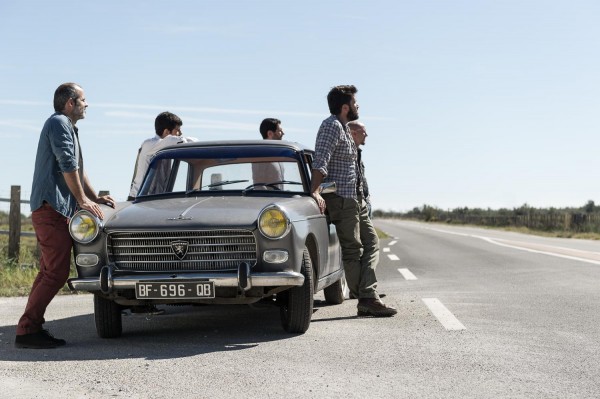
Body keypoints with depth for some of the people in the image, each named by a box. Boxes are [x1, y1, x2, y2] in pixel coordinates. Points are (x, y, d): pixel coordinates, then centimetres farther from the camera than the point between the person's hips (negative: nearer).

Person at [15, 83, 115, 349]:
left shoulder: (68, 127, 24)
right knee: (56, 272, -14)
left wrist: (95, 197, 22)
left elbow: (78, 169, 28)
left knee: (49, 272, 11)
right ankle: (27, 330, -13)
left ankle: (32, 327, 12)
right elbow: (67, 165, -17)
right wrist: (83, 200, -12)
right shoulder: (59, 123, -9)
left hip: (56, 210, 11)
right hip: (51, 208, -11)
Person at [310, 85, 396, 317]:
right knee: (352, 250, -6)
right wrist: (315, 192, -35)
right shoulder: (332, 126, -12)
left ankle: (368, 296, 0)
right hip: (340, 197, -11)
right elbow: (320, 162, -24)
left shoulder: (343, 127, 20)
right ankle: (366, 301, -3)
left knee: (371, 243, 6)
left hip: (355, 198, 11)